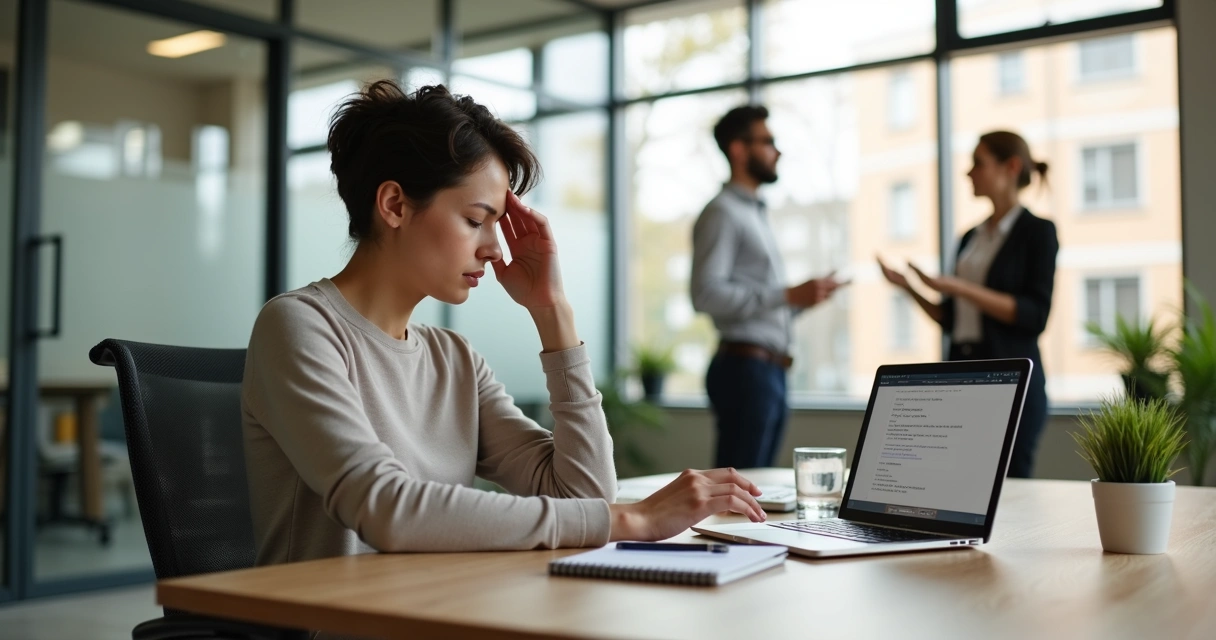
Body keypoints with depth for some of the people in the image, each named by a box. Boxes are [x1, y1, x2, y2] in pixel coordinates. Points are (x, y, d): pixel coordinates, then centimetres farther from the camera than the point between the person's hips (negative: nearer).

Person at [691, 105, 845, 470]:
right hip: (745, 368, -9)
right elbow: (706, 294, -21)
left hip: (770, 370, 9)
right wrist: (788, 296, -20)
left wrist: (804, 298, 8)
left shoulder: (754, 215, 22)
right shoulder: (722, 213, -8)